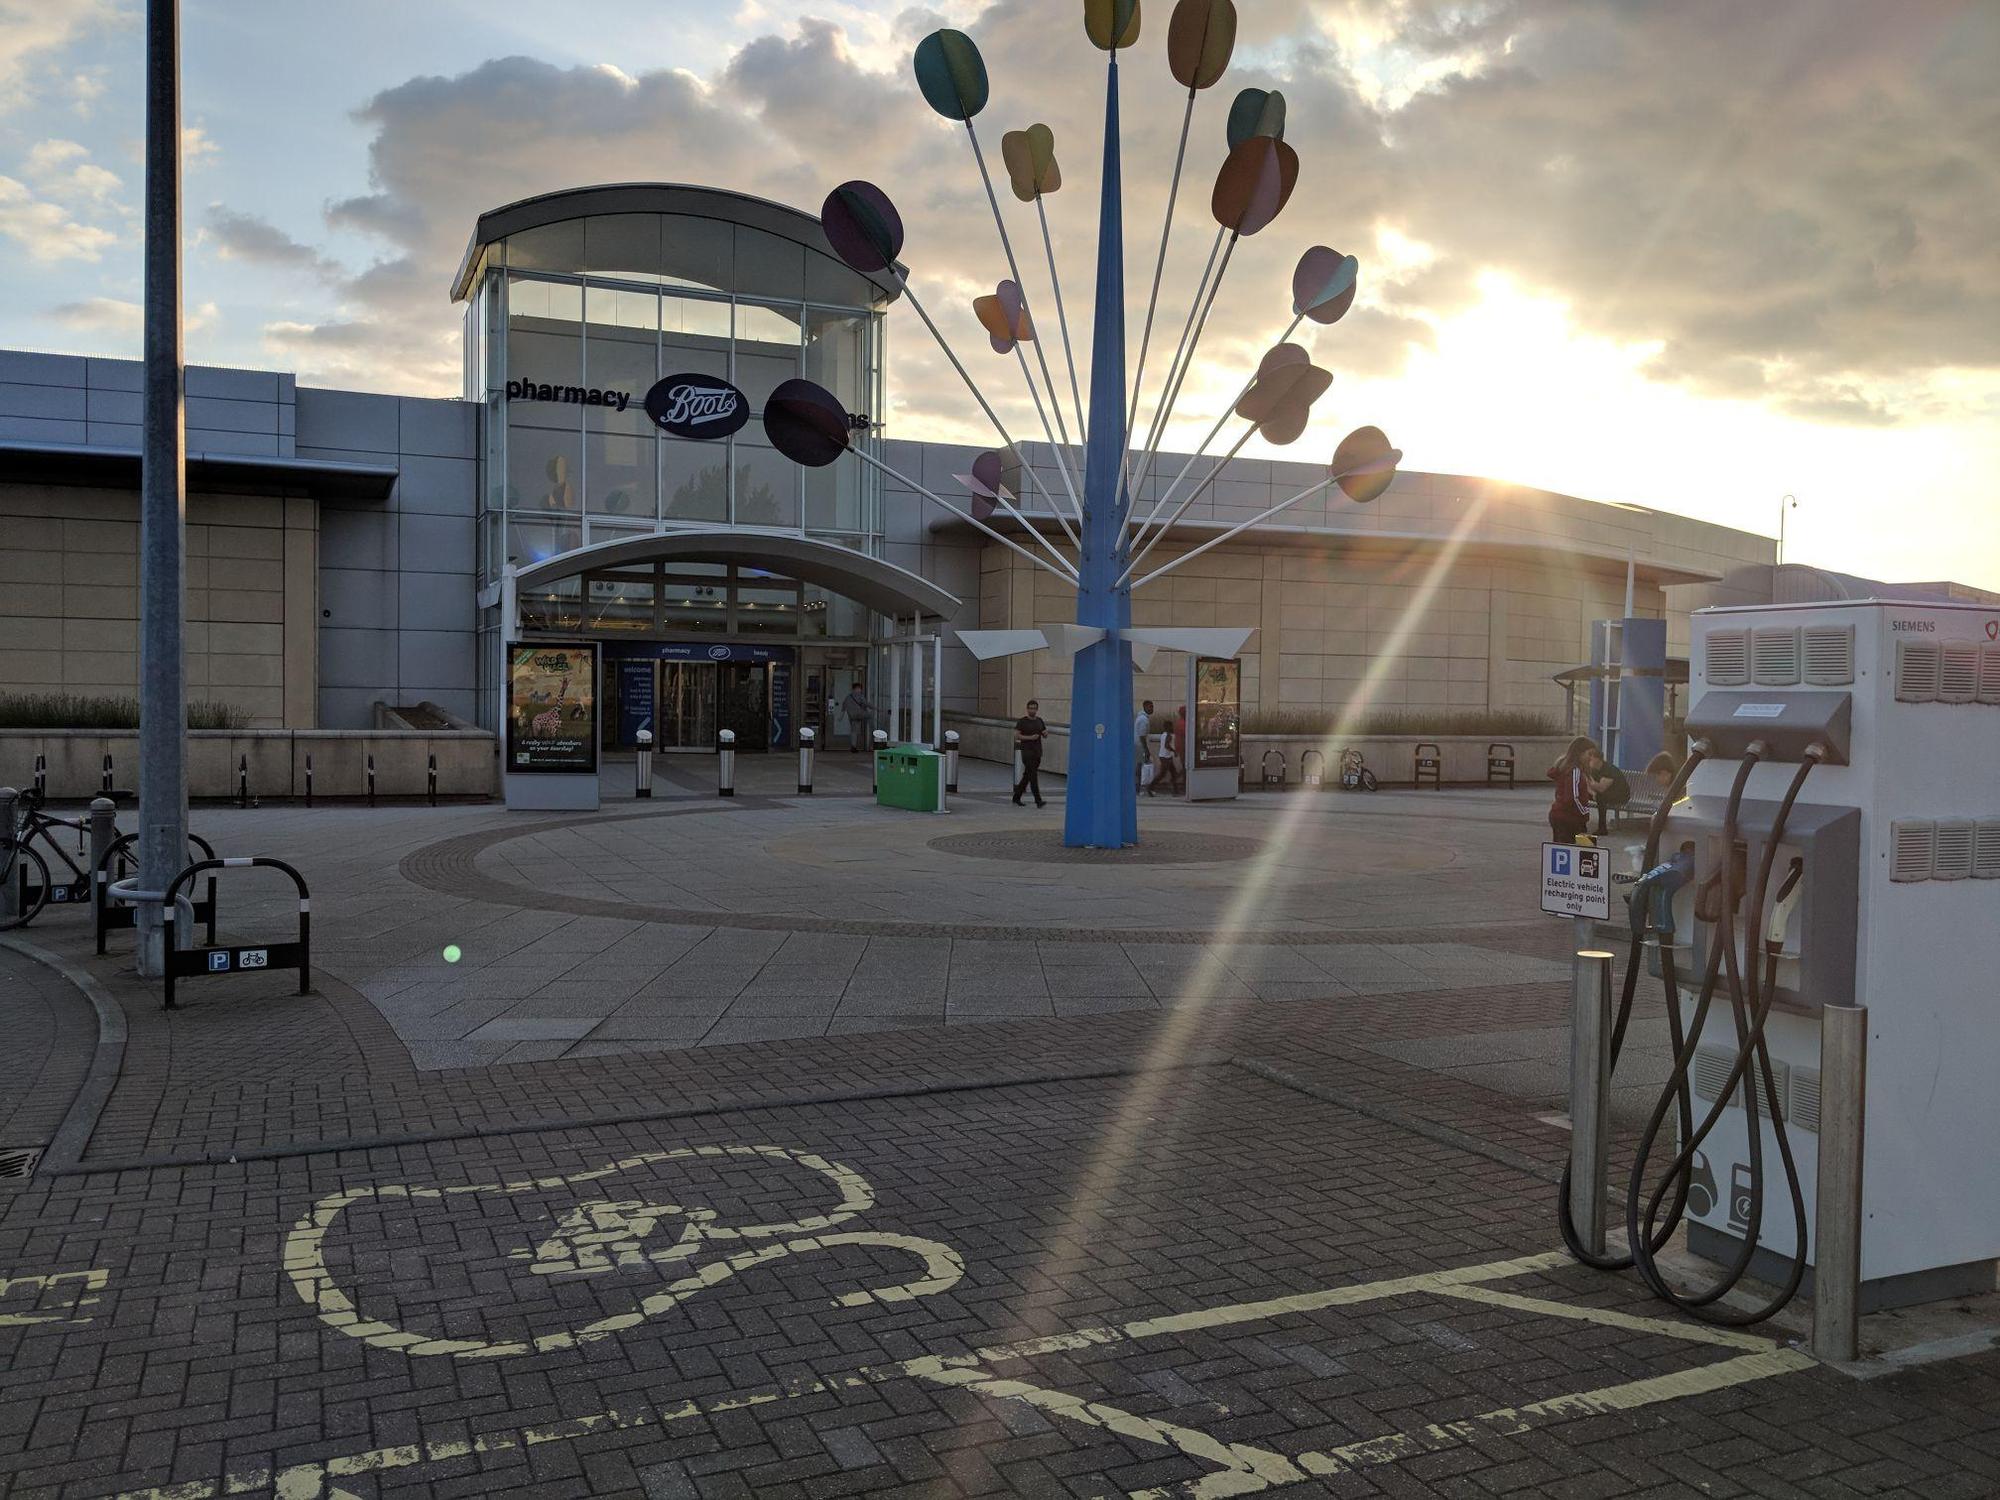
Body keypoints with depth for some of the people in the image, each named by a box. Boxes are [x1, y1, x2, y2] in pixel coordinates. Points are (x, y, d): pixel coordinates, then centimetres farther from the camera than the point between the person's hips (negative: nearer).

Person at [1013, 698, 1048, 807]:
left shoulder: (1039, 721, 12)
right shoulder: (1022, 721, -5)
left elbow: (1044, 734, 17)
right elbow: (1016, 735, -10)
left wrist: (1046, 732, -7)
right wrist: (1030, 737, -20)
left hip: (1037, 753, 6)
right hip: (1027, 752, -6)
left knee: (1027, 776, 11)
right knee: (1033, 776, -11)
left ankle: (1016, 798, 21)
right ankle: (1038, 801, -14)